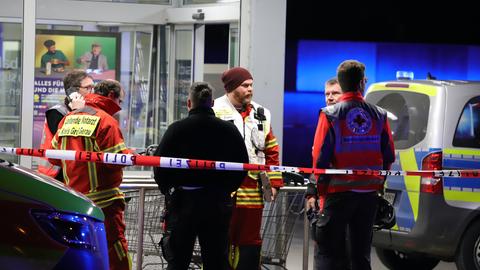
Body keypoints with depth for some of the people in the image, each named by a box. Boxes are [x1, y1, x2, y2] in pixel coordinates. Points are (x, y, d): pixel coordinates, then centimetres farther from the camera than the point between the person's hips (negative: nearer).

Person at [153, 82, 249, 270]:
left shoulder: (177, 129, -7)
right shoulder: (229, 130, 0)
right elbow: (242, 166, 4)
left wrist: (167, 190, 10)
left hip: (183, 200, -2)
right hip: (218, 203, 2)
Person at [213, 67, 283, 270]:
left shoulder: (261, 115, 16)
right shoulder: (215, 112, -2)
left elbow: (271, 151, 17)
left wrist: (273, 182, 10)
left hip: (253, 191, 5)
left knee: (250, 241, 9)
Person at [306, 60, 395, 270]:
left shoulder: (330, 115, -9)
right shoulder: (379, 116, 2)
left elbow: (320, 157, -10)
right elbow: (388, 157, 6)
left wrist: (315, 191, -3)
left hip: (338, 192, -3)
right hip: (369, 193, 4)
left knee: (329, 252, 1)